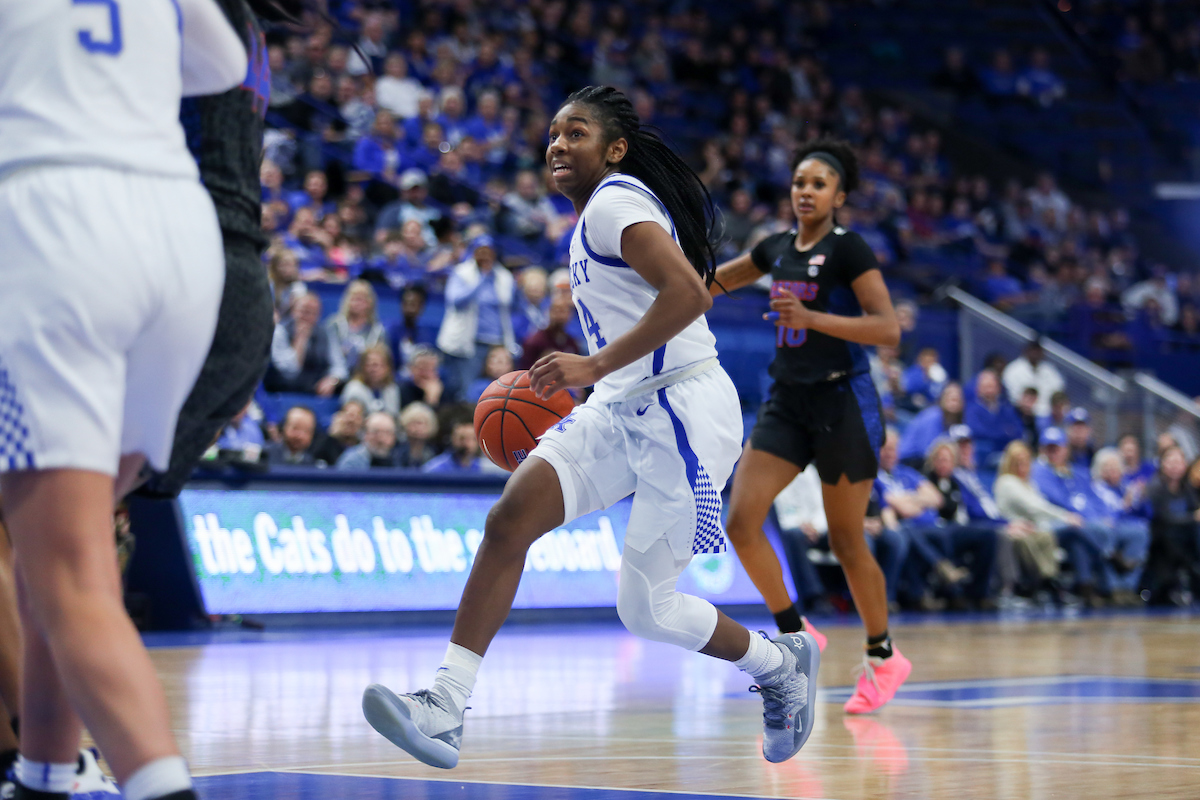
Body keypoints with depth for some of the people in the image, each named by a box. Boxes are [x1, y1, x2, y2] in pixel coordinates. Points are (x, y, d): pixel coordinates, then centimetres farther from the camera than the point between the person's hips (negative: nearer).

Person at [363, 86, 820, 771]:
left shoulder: (615, 201, -11)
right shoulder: (591, 218, 19)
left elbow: (688, 293, -25)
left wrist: (596, 366, -25)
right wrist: (568, 378, 23)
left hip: (683, 412, -9)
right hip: (621, 409, 9)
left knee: (646, 609, -3)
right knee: (510, 517, -14)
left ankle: (782, 664, 25)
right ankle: (445, 707, -20)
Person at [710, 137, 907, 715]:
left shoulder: (848, 250, -11)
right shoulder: (777, 248, 8)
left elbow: (888, 329, -20)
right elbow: (719, 280, 27)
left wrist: (810, 317, -27)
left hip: (843, 402, -6)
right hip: (787, 402, 6)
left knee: (846, 542, 2)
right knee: (740, 523, -8)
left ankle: (883, 657, 21)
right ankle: (795, 633, 9)